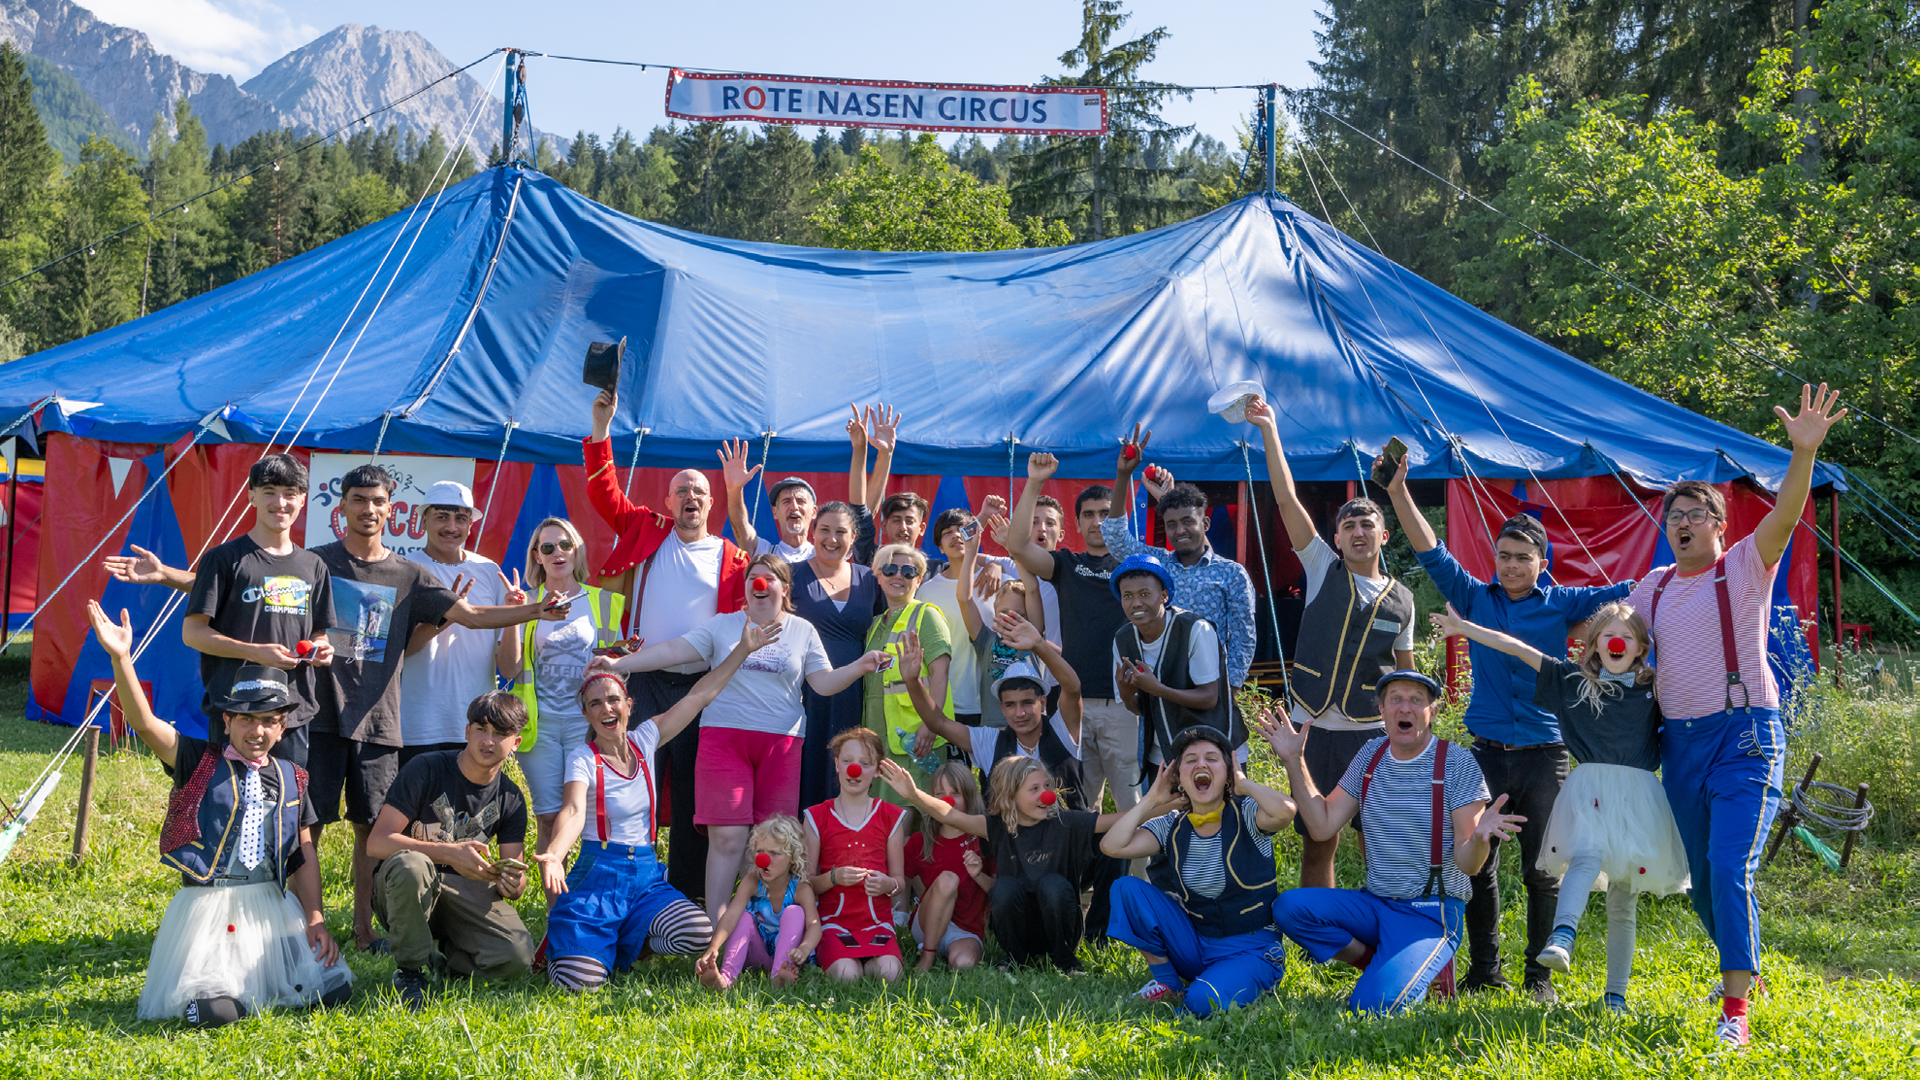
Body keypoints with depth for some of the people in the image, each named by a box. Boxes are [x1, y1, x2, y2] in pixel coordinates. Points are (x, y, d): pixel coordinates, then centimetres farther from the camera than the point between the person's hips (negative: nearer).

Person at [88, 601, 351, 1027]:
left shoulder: (291, 779, 12)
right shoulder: (199, 762, 2)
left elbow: (306, 854, 12)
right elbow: (143, 722, -12)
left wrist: (315, 919, 1)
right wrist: (121, 658, -26)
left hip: (272, 906, 4)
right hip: (208, 907, -4)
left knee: (333, 988, -8)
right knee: (216, 1011, -22)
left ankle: (261, 981, 21)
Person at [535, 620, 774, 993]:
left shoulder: (643, 741, 7)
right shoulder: (583, 758, -6)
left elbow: (699, 695, 9)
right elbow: (574, 811, -24)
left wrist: (744, 649, 7)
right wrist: (554, 855, -44)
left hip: (646, 874, 5)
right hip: (598, 873, -5)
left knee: (697, 934, -24)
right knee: (579, 978, -24)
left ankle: (625, 940, 7)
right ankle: (569, 940, 14)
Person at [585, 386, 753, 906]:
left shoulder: (731, 559, 7)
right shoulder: (647, 532, 9)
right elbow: (603, 493, 2)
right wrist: (601, 426, -7)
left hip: (701, 685, 0)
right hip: (646, 681, 0)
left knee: (692, 794, 4)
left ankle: (688, 894, 11)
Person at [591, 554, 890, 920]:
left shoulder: (803, 632, 13)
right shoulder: (722, 626, 10)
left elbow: (824, 683, 10)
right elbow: (674, 650, 5)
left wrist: (859, 667, -7)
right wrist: (618, 663, -4)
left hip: (782, 742, 1)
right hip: (725, 738, -1)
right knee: (726, 837, -9)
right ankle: (714, 927, -6)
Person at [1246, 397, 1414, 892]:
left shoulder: (1401, 599, 8)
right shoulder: (1323, 569, 4)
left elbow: (1405, 674, 16)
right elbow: (1286, 500, -2)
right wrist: (1269, 429, -5)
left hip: (1374, 733, 0)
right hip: (1316, 728, 0)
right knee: (1317, 846, 6)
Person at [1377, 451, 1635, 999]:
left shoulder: (1561, 604, 4)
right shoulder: (1475, 598, 7)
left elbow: (1626, 592, 0)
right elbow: (1431, 552, 2)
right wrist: (1399, 492, -7)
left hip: (1544, 754, -1)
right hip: (1487, 751, 1)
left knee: (1542, 870, 2)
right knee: (1477, 864, 2)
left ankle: (1539, 973, 13)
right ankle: (1483, 969, 14)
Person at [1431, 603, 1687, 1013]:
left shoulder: (1653, 688, 11)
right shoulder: (1573, 679, 9)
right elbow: (1519, 649, 8)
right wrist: (1464, 628, 7)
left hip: (1638, 794, 2)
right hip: (1589, 789, -2)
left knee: (1622, 904, 6)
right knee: (1587, 857, -32)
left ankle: (1615, 995, 14)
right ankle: (1560, 940, -52)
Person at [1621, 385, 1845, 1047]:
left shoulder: (1745, 567, 0)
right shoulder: (1653, 587, 14)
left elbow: (1784, 516, -17)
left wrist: (1804, 452, -32)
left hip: (1745, 734, -5)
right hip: (1680, 742, 6)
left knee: (1730, 869, -15)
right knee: (1701, 879, 11)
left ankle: (1736, 1009, -11)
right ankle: (1742, 965, 34)